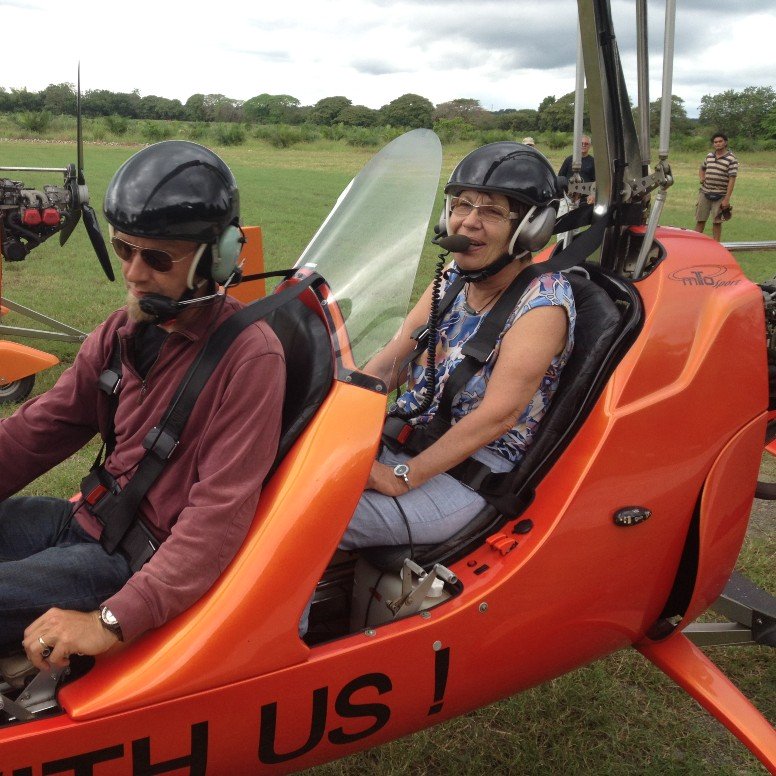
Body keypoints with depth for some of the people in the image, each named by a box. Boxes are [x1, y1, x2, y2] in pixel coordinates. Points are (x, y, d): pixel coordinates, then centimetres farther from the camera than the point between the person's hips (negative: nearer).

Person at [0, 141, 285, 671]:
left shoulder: (249, 358, -19)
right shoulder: (125, 330, 3)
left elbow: (220, 514, -24)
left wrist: (113, 621, -30)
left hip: (144, 561, -7)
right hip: (91, 518, 8)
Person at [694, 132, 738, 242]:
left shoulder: (731, 159, -8)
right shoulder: (709, 156, 9)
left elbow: (732, 180, -12)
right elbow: (702, 168, 29)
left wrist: (727, 199, -17)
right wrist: (702, 178, 6)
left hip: (720, 196, -4)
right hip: (704, 193, 4)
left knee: (717, 222, 3)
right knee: (700, 220, 8)